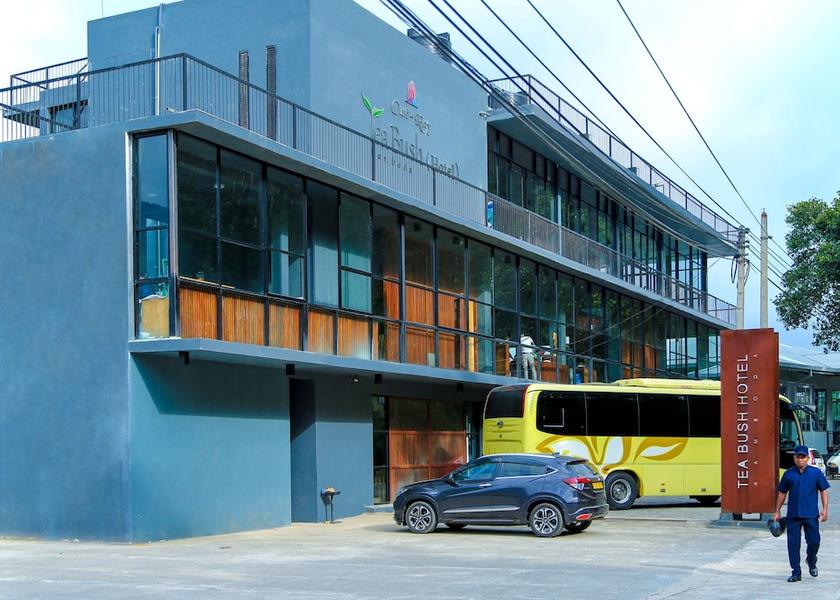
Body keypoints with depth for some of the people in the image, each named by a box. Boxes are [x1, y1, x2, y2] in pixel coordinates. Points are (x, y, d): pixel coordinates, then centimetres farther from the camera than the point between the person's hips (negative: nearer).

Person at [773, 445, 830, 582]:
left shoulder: (816, 472, 2)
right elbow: (782, 493, 12)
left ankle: (811, 562, 33)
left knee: (814, 542, 1)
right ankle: (796, 572, 11)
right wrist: (777, 512, 10)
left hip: (811, 515, -1)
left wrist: (825, 509, -5)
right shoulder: (788, 474, 6)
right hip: (793, 515, 1)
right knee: (793, 544, 1)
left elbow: (823, 491, 5)